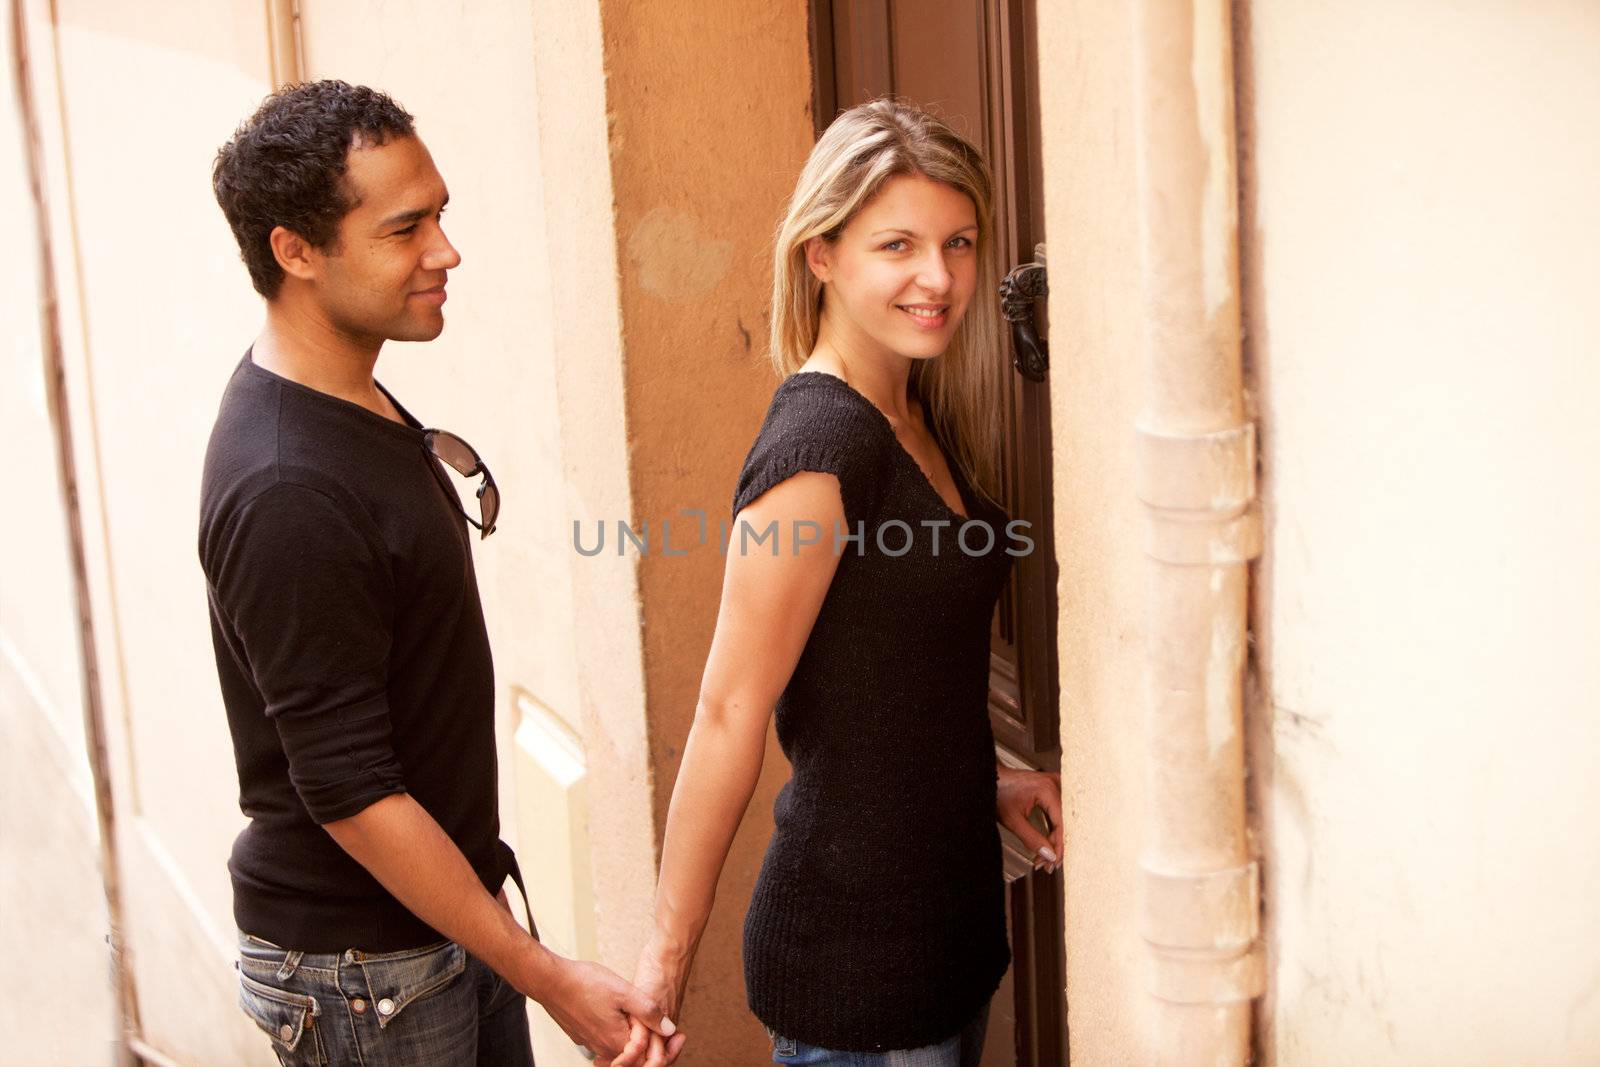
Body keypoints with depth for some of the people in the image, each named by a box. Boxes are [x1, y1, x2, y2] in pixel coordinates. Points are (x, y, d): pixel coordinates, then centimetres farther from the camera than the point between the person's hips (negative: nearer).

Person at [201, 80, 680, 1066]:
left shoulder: (354, 398, 3)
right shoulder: (288, 493, -27)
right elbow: (350, 792, -25)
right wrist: (548, 977, -22)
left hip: (449, 909, 9)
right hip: (363, 973, -9)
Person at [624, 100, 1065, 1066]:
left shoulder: (913, 418, 6)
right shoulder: (819, 443, -21)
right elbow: (730, 715, -20)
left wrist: (980, 782, 7)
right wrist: (667, 958, -16)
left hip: (945, 908, 9)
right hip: (854, 948, -9)